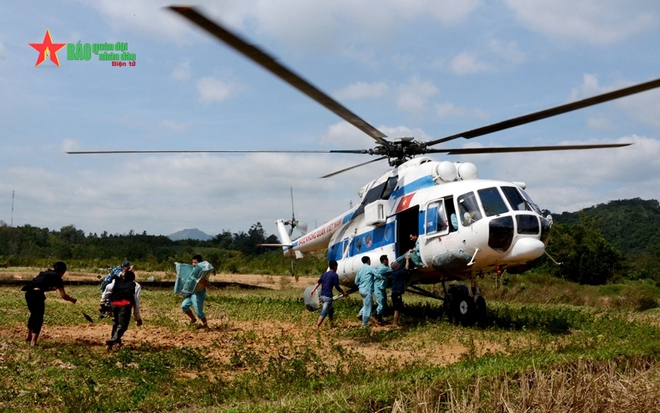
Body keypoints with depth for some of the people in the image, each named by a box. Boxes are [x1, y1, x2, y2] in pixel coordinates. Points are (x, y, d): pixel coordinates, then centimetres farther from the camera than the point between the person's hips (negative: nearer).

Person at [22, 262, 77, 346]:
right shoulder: (57, 277, 9)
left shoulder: (44, 273, 28)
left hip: (29, 293, 7)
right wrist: (72, 300, 23)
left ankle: (29, 336, 39)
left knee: (34, 314, 26)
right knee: (39, 317, 2)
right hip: (37, 294, -7)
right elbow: (64, 296, 6)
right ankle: (33, 341, -8)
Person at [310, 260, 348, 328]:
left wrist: (314, 290, -2)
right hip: (328, 297, -8)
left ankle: (331, 326, 33)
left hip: (322, 296, 8)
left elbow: (318, 282, 2)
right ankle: (317, 327, -23)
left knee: (331, 310, 24)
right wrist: (343, 292, 4)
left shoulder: (324, 274, 14)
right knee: (324, 313, -12)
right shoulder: (335, 275, -5)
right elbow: (337, 287, -8)